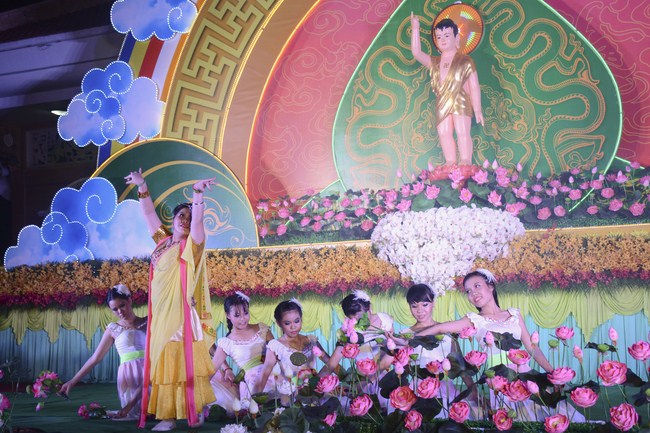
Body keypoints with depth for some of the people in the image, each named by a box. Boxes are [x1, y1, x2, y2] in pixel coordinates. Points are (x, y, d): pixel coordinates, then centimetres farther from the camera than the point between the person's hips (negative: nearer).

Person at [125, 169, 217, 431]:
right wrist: (142, 187, 23)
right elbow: (149, 214, 23)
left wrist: (197, 193, -30)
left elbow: (198, 220, -17)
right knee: (163, 364, 5)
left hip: (182, 314, -6)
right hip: (161, 316, 6)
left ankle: (195, 411, -3)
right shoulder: (163, 241, 14)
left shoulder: (191, 245, 0)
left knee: (184, 362, -7)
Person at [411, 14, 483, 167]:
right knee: (444, 134, 0)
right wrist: (415, 28, -2)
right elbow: (416, 52, 2)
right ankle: (450, 162, 5)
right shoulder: (434, 62, 15)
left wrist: (477, 109, -2)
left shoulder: (465, 61, 4)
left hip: (461, 103, -4)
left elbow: (474, 86, 3)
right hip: (442, 104, 5)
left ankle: (466, 162, -7)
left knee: (462, 133, -10)